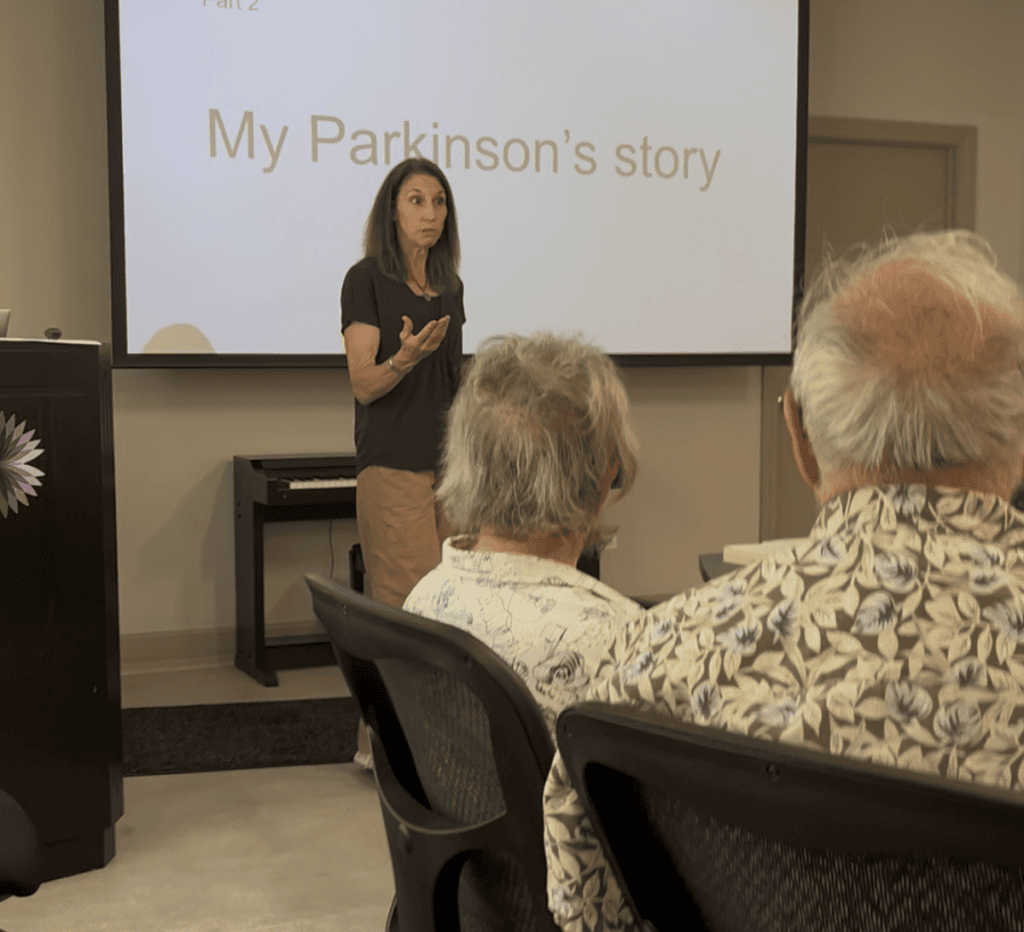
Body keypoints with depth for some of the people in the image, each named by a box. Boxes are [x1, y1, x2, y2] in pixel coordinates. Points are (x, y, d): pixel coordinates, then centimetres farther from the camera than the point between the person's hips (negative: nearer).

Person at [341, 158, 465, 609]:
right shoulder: (366, 278, -4)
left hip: (450, 464, 6)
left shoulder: (450, 285, 15)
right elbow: (363, 385, -10)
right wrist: (404, 358, -29)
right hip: (393, 465, -6)